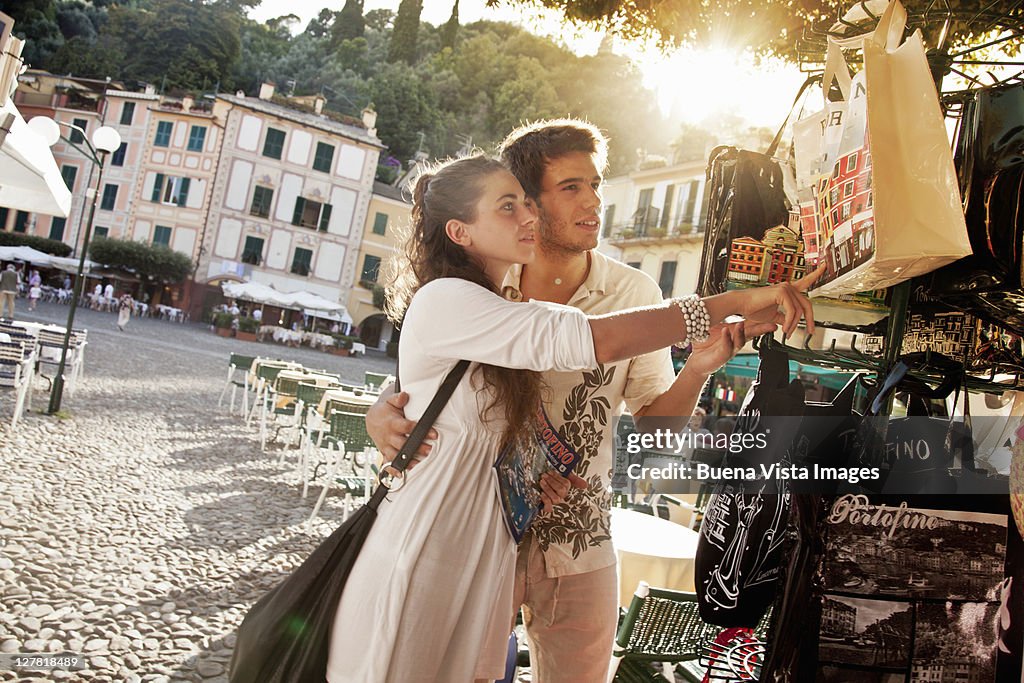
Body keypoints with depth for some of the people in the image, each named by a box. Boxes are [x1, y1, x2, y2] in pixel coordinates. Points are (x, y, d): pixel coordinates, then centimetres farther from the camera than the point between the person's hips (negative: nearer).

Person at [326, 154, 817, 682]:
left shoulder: (497, 312, 15)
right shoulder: (443, 300, -16)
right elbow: (592, 341, -28)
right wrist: (737, 302, -24)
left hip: (481, 567, 8)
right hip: (420, 568, -8)